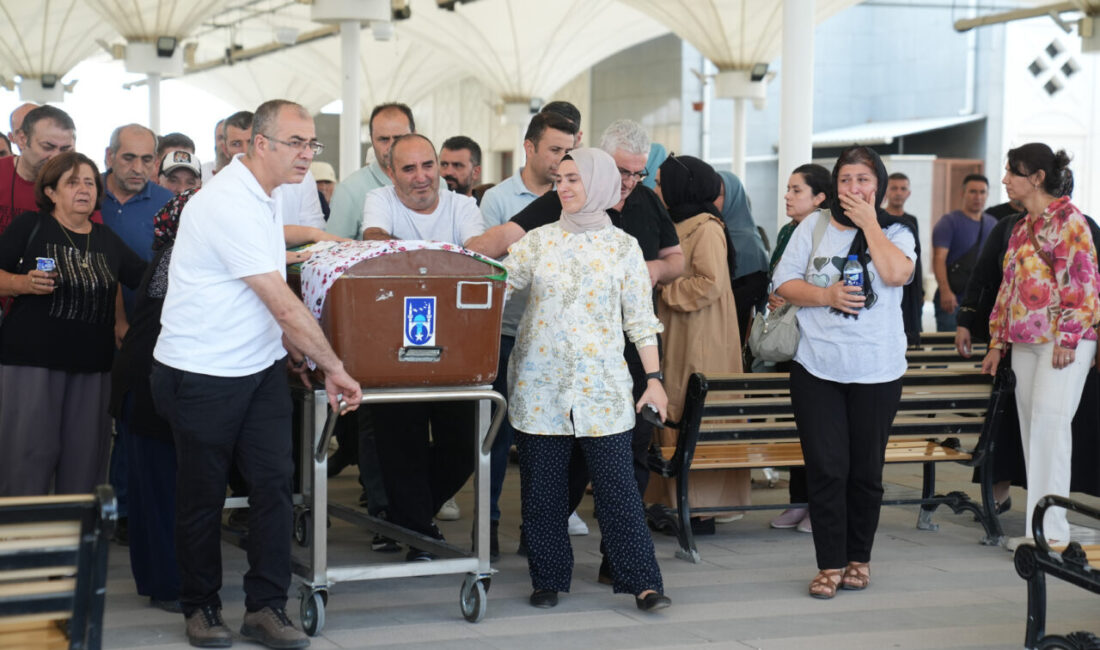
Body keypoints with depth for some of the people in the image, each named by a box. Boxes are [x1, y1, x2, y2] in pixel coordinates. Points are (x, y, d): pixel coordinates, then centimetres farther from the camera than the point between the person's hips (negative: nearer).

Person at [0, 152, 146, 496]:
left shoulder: (107, 239, 16)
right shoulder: (30, 226, 2)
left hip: (92, 364, 4)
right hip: (32, 360, -4)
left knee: (85, 457, 5)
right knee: (31, 454, -6)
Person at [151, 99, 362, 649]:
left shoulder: (265, 196, 8)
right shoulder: (228, 204, -23)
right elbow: (284, 305, -23)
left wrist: (289, 346, 16)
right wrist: (333, 368, -17)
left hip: (260, 368, 8)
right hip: (202, 375, -8)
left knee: (274, 484, 1)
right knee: (202, 495, 7)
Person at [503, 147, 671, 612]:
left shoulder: (623, 248, 4)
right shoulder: (538, 241, 8)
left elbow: (641, 320, 4)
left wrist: (654, 378, 0)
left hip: (601, 384, -2)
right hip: (540, 382, 2)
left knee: (616, 483, -5)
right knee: (542, 485, 5)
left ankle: (642, 581, 0)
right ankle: (548, 578, 17)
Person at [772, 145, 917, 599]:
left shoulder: (895, 233, 5)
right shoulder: (814, 226, 7)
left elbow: (895, 274, -16)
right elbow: (784, 282, 4)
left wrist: (869, 222, -10)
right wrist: (826, 295, -13)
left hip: (877, 371, 0)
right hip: (817, 368, 0)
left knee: (866, 471, 8)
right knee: (826, 468, -2)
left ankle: (859, 559, 22)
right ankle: (830, 565, 5)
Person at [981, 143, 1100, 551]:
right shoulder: (1022, 228, 18)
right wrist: (998, 343, 19)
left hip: (1062, 340, -8)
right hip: (1025, 341, 8)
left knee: (1048, 420, -14)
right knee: (1032, 428, 6)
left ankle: (1050, 528, -14)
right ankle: (1039, 527, 10)